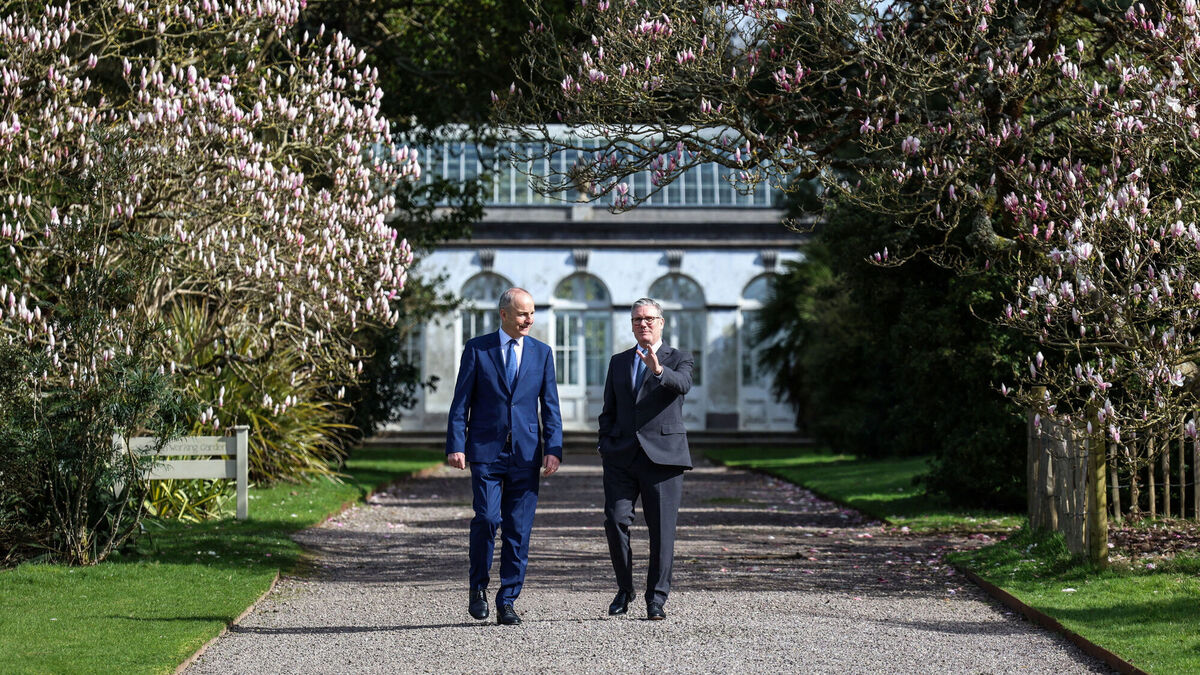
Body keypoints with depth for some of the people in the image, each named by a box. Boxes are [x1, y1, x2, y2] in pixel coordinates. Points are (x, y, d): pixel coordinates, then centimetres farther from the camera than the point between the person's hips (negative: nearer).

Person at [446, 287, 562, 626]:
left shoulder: (542, 352, 10)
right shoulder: (477, 349, 4)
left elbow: (550, 405, 9)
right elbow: (461, 401, 3)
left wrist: (553, 448, -3)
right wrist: (456, 445, -7)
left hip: (526, 455, 2)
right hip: (486, 451, -2)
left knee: (518, 529, 1)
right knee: (487, 519, -12)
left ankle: (507, 601, 8)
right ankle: (478, 588, 9)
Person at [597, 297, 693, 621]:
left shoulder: (678, 359, 6)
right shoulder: (619, 362, 18)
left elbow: (682, 384, -17)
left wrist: (658, 370, -36)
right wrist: (606, 447, 6)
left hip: (662, 456, -3)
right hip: (622, 457, 3)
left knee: (662, 530, -3)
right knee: (615, 521, -8)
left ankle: (656, 598, 5)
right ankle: (624, 588, 11)